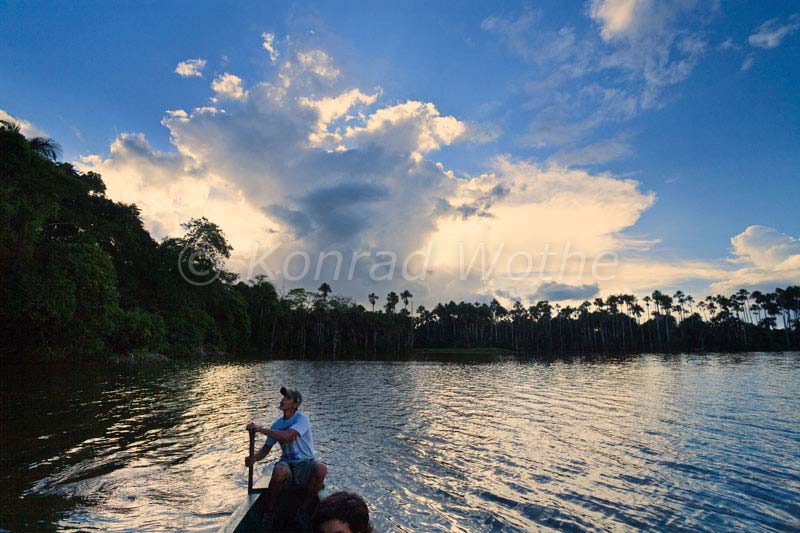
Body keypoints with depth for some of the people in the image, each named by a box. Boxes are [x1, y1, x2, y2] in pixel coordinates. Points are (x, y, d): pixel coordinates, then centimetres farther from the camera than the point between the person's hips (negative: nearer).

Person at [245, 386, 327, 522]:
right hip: (287, 463, 3)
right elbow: (266, 448, 9)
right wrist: (254, 458, -14)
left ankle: (304, 509, -13)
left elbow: (287, 436, -29)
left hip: (306, 463, -2)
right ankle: (269, 511, -11)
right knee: (280, 470, -34)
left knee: (321, 469, -35)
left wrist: (260, 429, -25)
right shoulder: (277, 424, 4)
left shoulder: (302, 419, -13)